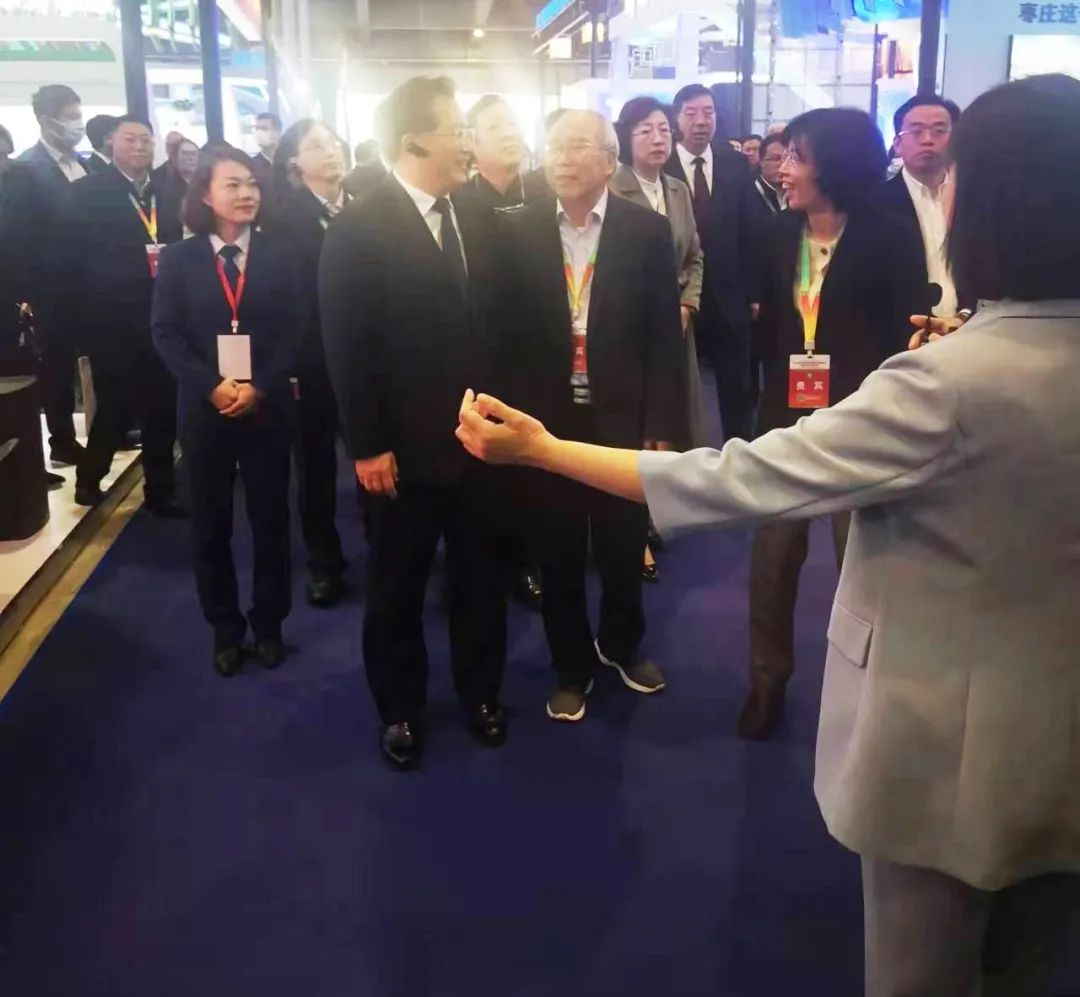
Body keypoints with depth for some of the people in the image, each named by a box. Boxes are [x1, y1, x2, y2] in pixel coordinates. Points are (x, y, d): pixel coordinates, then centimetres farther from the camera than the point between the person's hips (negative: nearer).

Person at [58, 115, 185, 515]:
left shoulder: (166, 197, 15)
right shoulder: (88, 192, -1)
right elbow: (71, 255, -7)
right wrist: (83, 310, -13)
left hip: (161, 318, 4)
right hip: (111, 321, -4)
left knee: (163, 408, 7)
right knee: (116, 407, 2)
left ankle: (160, 490, 22)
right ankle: (89, 479, 27)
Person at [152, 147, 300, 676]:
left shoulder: (278, 255, 2)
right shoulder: (179, 259, 1)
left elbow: (293, 332, -3)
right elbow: (166, 334, -4)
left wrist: (260, 388, -16)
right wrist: (211, 387, -17)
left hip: (268, 408, 0)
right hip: (204, 410, 0)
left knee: (270, 520, 9)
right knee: (211, 526, 8)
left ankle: (268, 623, 25)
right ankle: (225, 629, 23)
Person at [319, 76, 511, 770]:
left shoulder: (479, 219, 5)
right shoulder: (358, 229, -10)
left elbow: (497, 320, 8)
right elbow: (346, 349, -11)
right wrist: (367, 446, -13)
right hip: (406, 447, -4)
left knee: (481, 577, 16)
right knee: (398, 587, 12)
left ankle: (481, 692, 36)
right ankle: (401, 709, 31)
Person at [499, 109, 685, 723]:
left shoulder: (648, 230, -2)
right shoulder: (517, 231, -1)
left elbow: (664, 337, -3)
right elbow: (506, 330, -1)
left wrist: (663, 427, -6)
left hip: (624, 421, 0)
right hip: (547, 422, 0)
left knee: (625, 550, 15)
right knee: (559, 556, 11)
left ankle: (622, 644, 42)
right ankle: (572, 666, 31)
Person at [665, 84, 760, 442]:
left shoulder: (736, 163, 5)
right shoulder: (661, 166, -7)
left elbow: (749, 231, 6)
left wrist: (754, 293, 3)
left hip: (729, 298, 3)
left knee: (737, 390, 12)